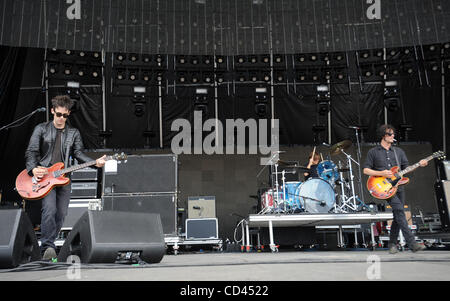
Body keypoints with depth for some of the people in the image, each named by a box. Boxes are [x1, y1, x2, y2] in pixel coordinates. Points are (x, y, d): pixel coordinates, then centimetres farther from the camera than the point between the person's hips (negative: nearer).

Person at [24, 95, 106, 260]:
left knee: (61, 213, 2)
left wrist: (95, 162, -13)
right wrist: (33, 169, -17)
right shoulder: (41, 129, 6)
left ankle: (48, 244, 16)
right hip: (44, 175, -3)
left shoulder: (74, 133, 13)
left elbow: (78, 153, 5)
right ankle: (48, 246, -21)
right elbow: (31, 152, 1)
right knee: (49, 209, -22)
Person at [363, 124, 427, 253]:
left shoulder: (399, 151, 18)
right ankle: (412, 243, -24)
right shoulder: (373, 152, 5)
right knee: (399, 209, -21)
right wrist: (381, 173, -12)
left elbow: (406, 168, 17)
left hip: (398, 186, 5)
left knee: (398, 216, 2)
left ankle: (392, 244, 16)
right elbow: (366, 170, 1)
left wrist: (419, 164, 0)